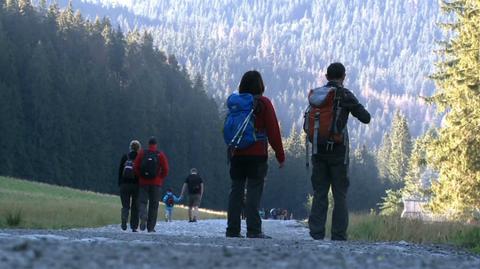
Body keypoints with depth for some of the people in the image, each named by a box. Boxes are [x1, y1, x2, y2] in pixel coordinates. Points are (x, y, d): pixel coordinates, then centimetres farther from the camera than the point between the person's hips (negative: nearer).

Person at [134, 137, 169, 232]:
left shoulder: (142, 153, 0)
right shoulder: (160, 155, -3)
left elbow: (136, 167, -3)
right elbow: (165, 170, -8)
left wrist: (140, 176, 8)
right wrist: (161, 179, 7)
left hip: (143, 182, 0)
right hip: (156, 183, 0)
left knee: (142, 202, 5)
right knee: (153, 205, 7)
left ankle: (143, 217, -26)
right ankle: (151, 227, 8)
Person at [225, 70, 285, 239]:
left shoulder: (234, 102, 9)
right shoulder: (263, 103, -4)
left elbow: (227, 130, 13)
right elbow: (273, 131, -5)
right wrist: (280, 156, 0)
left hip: (236, 154, 4)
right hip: (257, 155, -4)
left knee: (236, 190, 7)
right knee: (254, 191, -5)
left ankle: (232, 230, 6)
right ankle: (253, 230, -10)